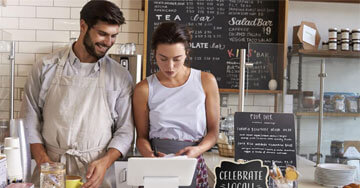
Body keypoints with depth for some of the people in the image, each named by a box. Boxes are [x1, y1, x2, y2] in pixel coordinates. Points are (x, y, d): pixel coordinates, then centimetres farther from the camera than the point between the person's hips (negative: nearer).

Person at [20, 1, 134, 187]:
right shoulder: (47, 67, 2)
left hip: (96, 173, 0)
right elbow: (30, 120, 4)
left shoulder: (120, 77, 1)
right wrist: (43, 160, -8)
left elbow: (125, 130, 2)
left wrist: (105, 162, -13)